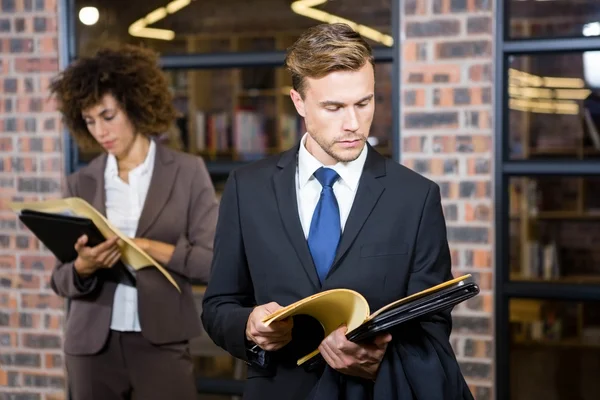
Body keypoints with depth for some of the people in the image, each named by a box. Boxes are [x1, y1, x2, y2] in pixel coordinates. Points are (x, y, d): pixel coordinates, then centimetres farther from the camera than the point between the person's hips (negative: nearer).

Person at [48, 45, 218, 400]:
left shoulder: (188, 172, -1)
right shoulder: (82, 183, 6)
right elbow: (62, 280, 6)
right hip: (92, 344, 3)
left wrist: (148, 247, -17)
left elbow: (214, 262, -6)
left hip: (161, 343, -3)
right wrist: (83, 267, -16)